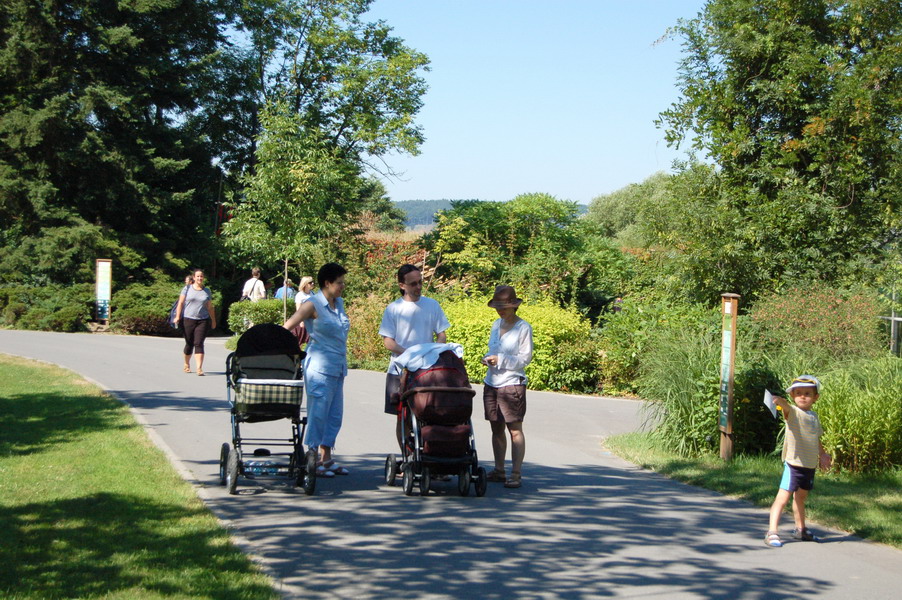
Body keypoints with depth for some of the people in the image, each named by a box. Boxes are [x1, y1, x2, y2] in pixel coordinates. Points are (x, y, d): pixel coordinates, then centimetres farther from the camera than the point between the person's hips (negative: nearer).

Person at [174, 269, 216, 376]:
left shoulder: (207, 291, 12)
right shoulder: (187, 289, 6)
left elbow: (210, 307, 17)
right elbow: (181, 303, 4)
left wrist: (213, 321, 18)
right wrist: (177, 316, -6)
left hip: (203, 320, 1)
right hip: (188, 319, -1)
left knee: (199, 344, -10)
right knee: (189, 344, 7)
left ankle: (199, 368, -16)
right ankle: (186, 364, 30)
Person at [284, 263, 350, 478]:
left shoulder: (339, 303, 12)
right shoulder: (313, 305, -10)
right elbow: (287, 328, -11)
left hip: (338, 367, 8)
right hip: (320, 366, -8)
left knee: (335, 414, 10)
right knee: (318, 413, -4)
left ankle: (326, 458, 17)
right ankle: (313, 460, 2)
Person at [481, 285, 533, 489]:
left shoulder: (523, 327, -6)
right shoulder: (497, 324, 13)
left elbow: (525, 358, -8)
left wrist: (500, 360, -16)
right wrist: (488, 358, 0)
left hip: (512, 383, -6)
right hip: (491, 383, 6)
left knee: (515, 429, -5)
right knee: (496, 428, 10)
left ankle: (515, 474, -4)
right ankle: (499, 470, 18)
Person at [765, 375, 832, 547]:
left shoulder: (814, 416, 11)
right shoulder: (792, 412, -10)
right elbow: (786, 407, -35)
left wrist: (822, 454, 31)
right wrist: (780, 401, -56)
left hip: (810, 465, 7)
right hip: (793, 463, -7)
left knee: (801, 497, 22)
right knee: (783, 497, -11)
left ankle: (800, 530, 36)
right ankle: (772, 532, -13)